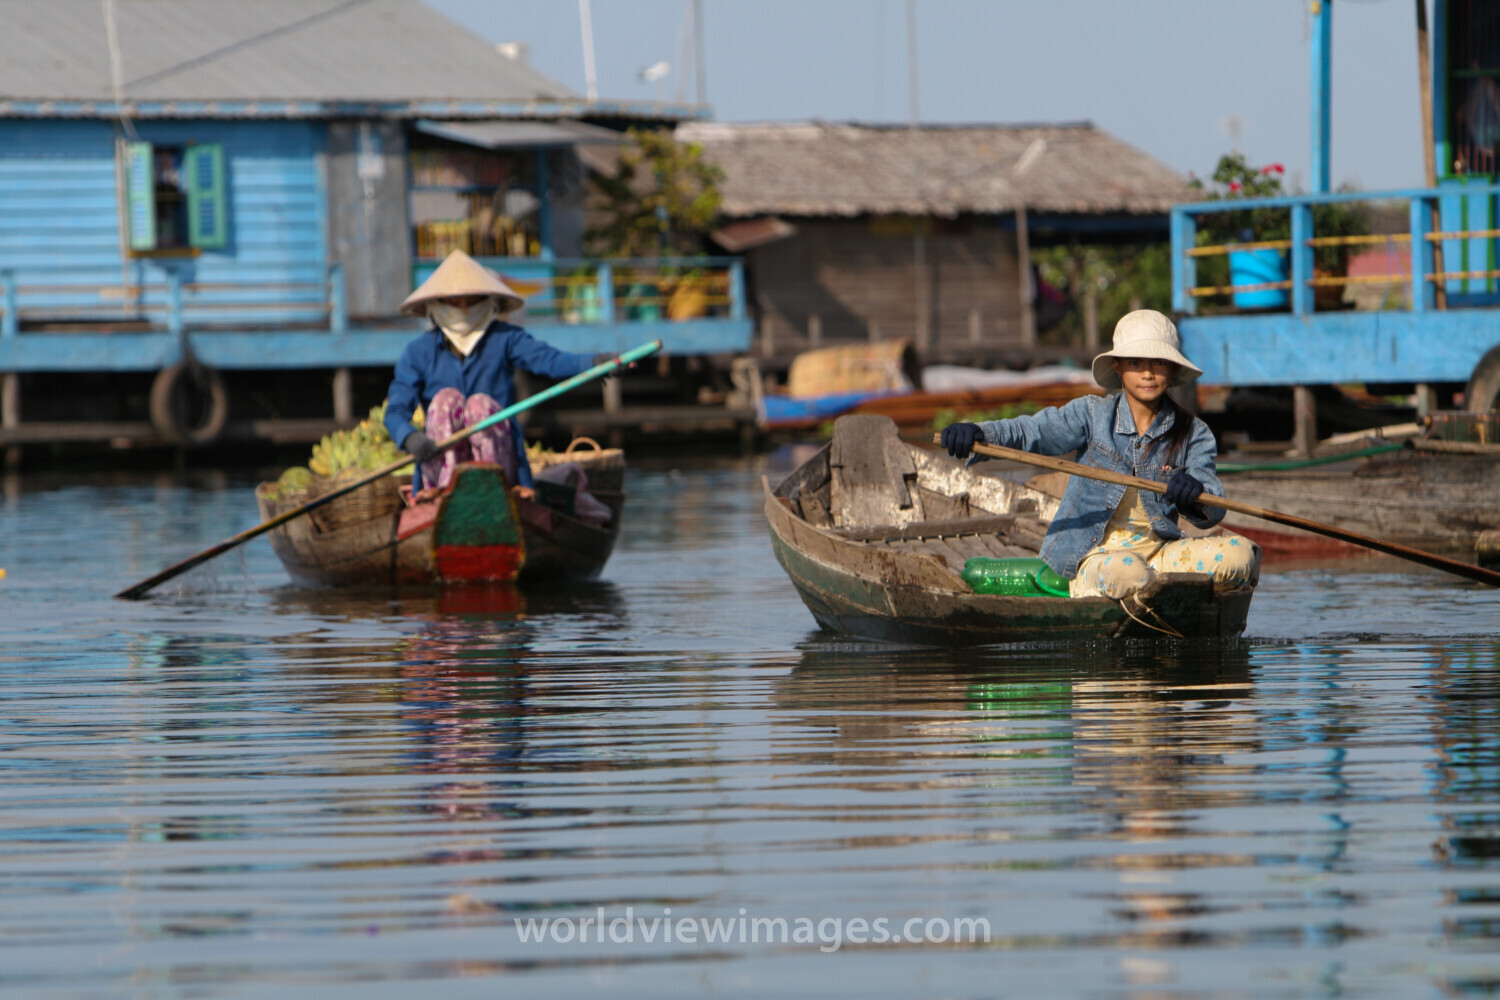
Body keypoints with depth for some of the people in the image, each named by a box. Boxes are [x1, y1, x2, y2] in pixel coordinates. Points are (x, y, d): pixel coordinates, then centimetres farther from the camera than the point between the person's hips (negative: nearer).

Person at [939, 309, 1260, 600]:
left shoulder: (1193, 435, 7)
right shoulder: (1093, 414, 4)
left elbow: (1213, 511, -5)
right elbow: (1029, 432, -8)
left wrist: (1195, 494, -30)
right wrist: (977, 433, -29)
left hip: (1158, 553, 3)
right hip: (1093, 558, -3)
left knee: (1239, 553, -23)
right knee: (1126, 572, -39)